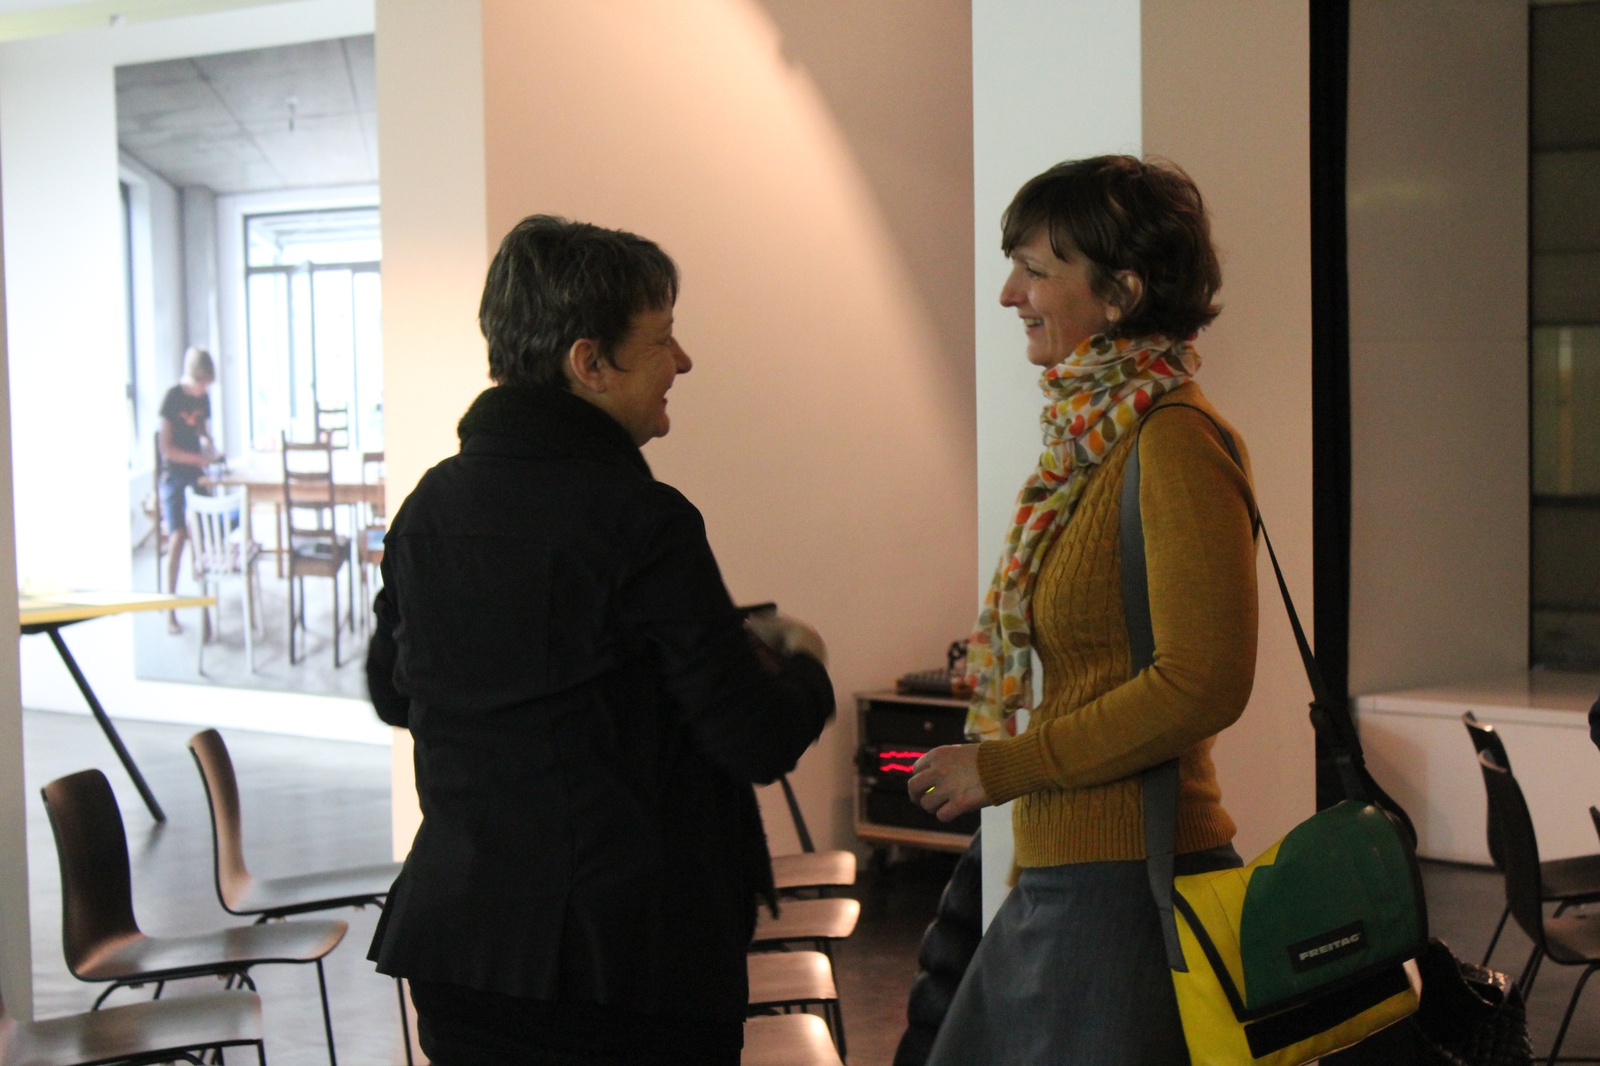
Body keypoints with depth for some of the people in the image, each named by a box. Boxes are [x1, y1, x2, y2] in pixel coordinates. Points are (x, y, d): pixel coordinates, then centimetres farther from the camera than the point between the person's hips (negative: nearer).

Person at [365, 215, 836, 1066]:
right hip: (625, 960, -6)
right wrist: (802, 664, 6)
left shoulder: (429, 506, 3)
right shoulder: (642, 522, -17)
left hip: (456, 940, 7)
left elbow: (391, 692, 18)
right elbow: (759, 742, -15)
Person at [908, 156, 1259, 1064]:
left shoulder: (1174, 445, -15)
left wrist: (1003, 766, -16)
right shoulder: (1096, 435, 12)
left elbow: (1204, 680, -22)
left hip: (1128, 887, -9)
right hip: (1063, 879, 9)